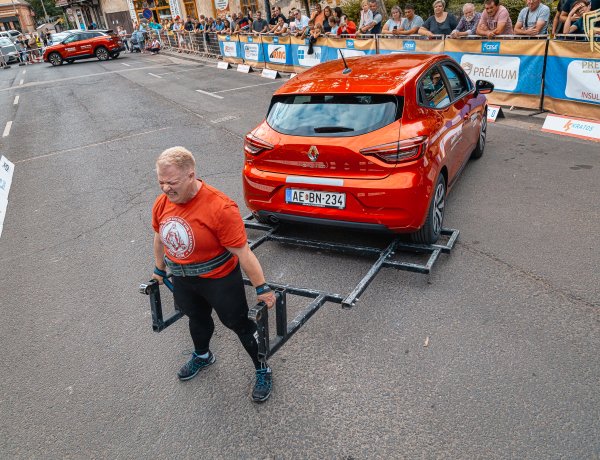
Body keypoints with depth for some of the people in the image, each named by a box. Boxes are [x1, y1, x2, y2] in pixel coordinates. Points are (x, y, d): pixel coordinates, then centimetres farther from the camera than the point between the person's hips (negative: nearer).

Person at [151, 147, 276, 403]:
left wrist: (261, 288, -21)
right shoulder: (162, 204, -10)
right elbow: (160, 237, 10)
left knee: (238, 323, 9)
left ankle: (263, 371, 32)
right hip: (182, 279, 6)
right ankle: (202, 356, 58)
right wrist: (159, 269, 22)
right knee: (197, 318, 29)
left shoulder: (220, 207, -31)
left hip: (219, 279, -6)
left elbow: (242, 253, -27)